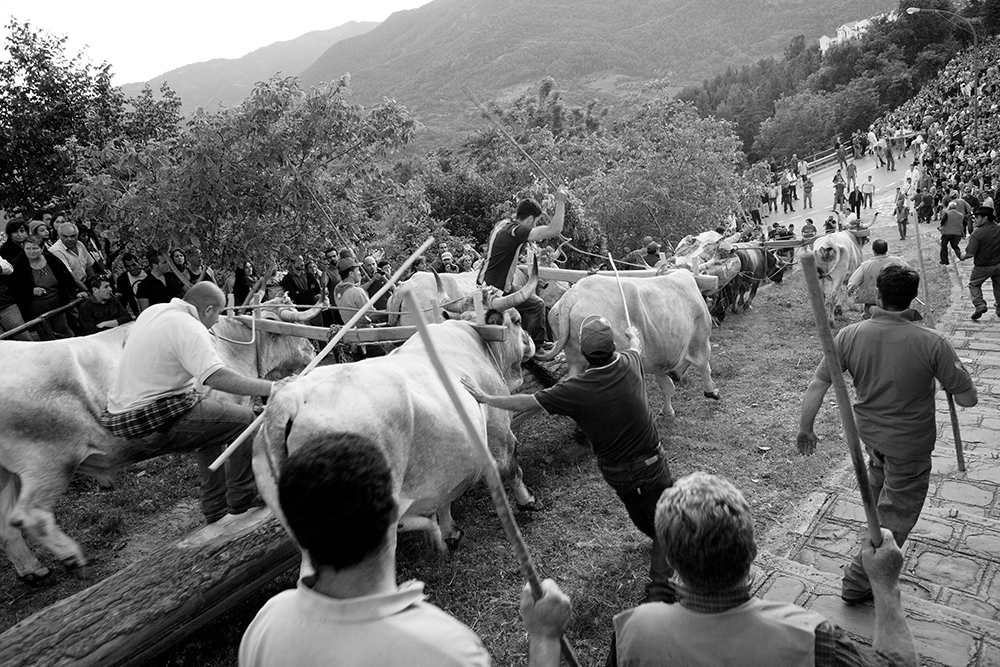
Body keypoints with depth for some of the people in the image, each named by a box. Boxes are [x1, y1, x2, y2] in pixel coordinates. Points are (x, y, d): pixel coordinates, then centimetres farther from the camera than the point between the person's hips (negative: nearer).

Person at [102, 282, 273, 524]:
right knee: (245, 419, -7)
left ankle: (216, 508, 29)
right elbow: (216, 377, -33)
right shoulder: (190, 329, -19)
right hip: (155, 423, -10)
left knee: (210, 422, 28)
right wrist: (270, 388, -32)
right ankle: (241, 499, 6)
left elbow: (128, 343, 29)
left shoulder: (152, 311, 10)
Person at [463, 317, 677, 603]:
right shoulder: (629, 364, -16)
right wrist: (633, 335, 36)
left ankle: (660, 539, 57)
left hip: (614, 471, 0)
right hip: (651, 463, 0)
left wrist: (485, 398, -2)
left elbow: (526, 402, -15)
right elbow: (636, 346, 11)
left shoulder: (574, 390, -25)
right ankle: (660, 589, 0)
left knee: (637, 512, 30)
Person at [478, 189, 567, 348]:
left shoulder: (502, 224, 7)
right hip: (497, 289, -10)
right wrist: (560, 202, -19)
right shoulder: (515, 231, -21)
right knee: (536, 305, 2)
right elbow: (554, 230, -27)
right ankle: (536, 347, 10)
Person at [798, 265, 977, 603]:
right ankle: (857, 582, 19)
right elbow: (968, 399, -16)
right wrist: (954, 369, 5)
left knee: (880, 474, 35)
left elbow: (817, 385, -12)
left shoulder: (849, 335, -16)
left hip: (868, 431, 3)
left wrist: (805, 429, 1)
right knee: (896, 516, 13)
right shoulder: (932, 343, -25)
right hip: (910, 444, -3)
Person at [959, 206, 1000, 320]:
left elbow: (970, 253, -25)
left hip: (982, 267, -5)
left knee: (974, 285, 16)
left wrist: (962, 256, -5)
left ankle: (980, 305, -1)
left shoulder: (977, 233, -22)